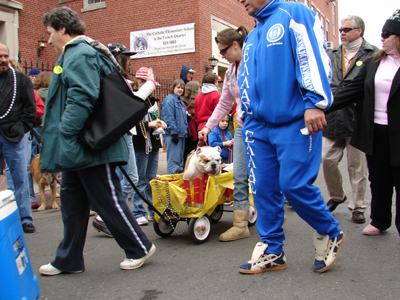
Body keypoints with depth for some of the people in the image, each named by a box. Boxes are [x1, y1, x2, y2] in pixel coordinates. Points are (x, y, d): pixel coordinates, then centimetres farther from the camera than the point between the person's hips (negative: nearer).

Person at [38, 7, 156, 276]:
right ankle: (69, 260, 26)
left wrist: (65, 136, -23)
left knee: (108, 201, -1)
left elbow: (81, 99, -25)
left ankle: (139, 249, 15)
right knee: (73, 204, 15)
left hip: (90, 148, -11)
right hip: (78, 150, 11)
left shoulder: (80, 54, -14)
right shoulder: (74, 54, 21)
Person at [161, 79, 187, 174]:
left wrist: (185, 132, 20)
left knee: (180, 160, 14)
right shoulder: (169, 100, -9)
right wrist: (174, 132, -20)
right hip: (172, 135, -10)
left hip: (181, 134, 10)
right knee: (174, 160, -9)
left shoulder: (180, 101, 20)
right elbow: (168, 118, -17)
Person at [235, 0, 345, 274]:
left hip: (295, 122, -7)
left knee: (294, 184, -10)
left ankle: (331, 234, 17)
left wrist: (316, 103, -23)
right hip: (259, 127, 8)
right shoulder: (252, 38, 22)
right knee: (264, 188, 5)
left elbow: (314, 57, -14)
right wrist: (248, 119, 24)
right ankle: (272, 251, 18)